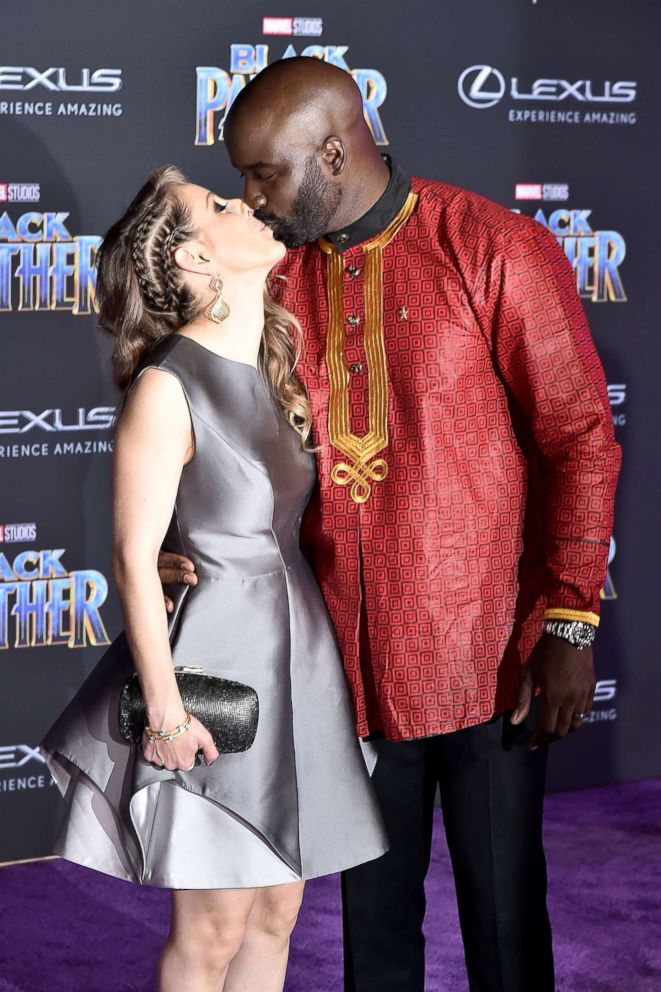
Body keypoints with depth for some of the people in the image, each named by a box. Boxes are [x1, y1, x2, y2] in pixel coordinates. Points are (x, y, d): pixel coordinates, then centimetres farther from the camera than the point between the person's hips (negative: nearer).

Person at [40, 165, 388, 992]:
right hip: (219, 657, -7)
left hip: (295, 653, 8)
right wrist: (164, 706, -15)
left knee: (276, 914, 15)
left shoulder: (272, 368, 8)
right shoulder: (165, 388, -16)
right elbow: (134, 559, -15)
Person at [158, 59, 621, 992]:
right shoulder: (279, 278, 5)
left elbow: (580, 440, -8)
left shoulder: (499, 252, -9)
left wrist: (569, 626, -12)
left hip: (486, 658, -4)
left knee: (503, 911, 7)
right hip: (348, 660, 4)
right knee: (372, 913, 14)